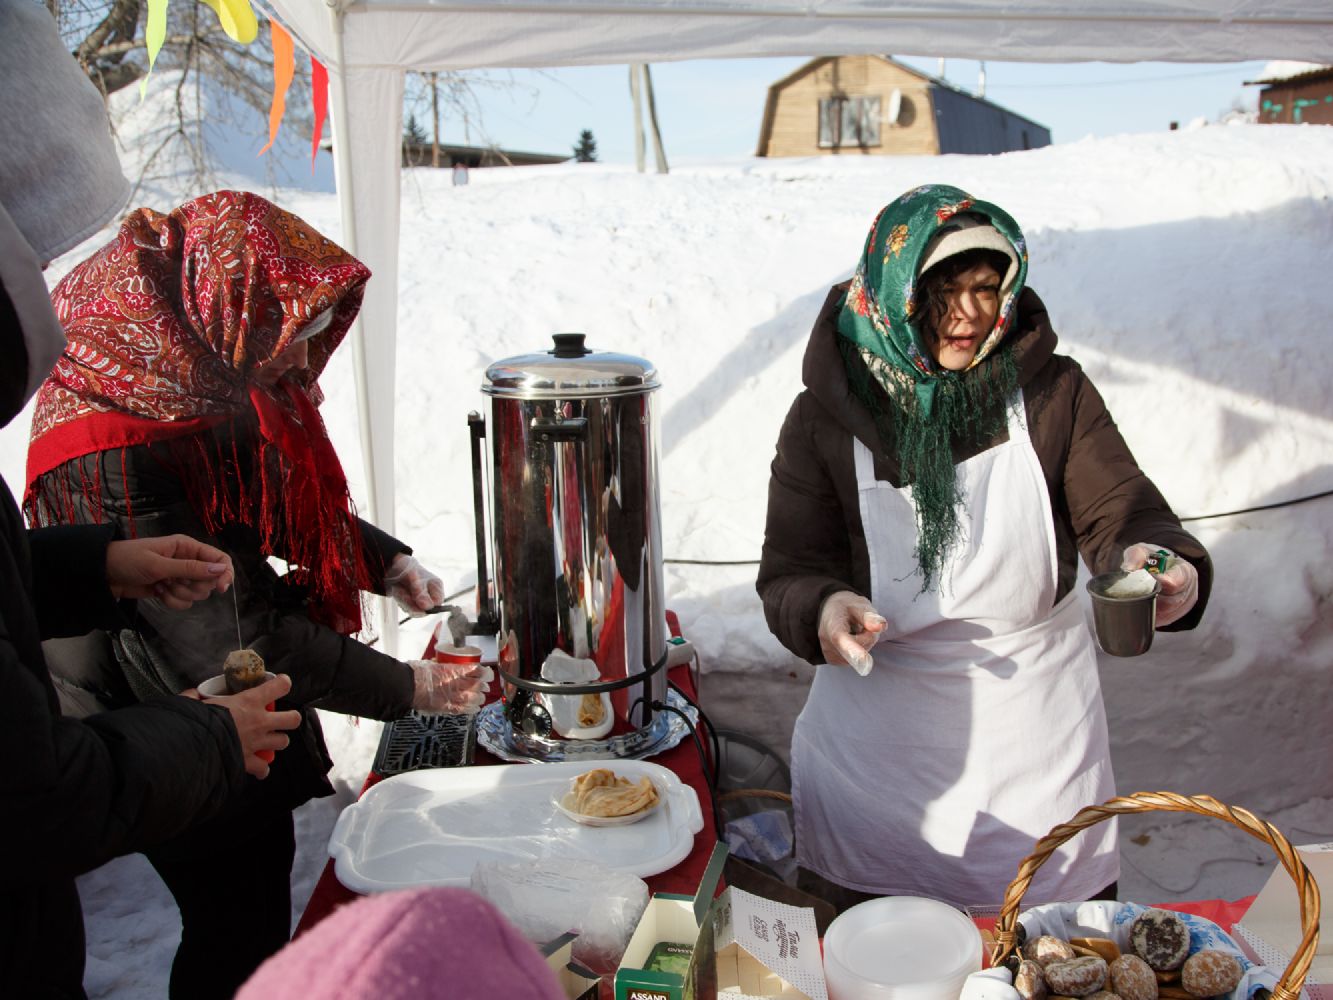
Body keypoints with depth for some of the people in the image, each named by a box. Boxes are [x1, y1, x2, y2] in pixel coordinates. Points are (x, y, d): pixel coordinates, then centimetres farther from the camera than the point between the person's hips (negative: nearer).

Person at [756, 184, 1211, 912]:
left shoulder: (1053, 393, -4)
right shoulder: (826, 417, -8)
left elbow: (1119, 511, -6)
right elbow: (789, 572, -10)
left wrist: (1161, 563, -30)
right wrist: (823, 611, -33)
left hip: (1035, 719, 1)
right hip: (880, 730, -1)